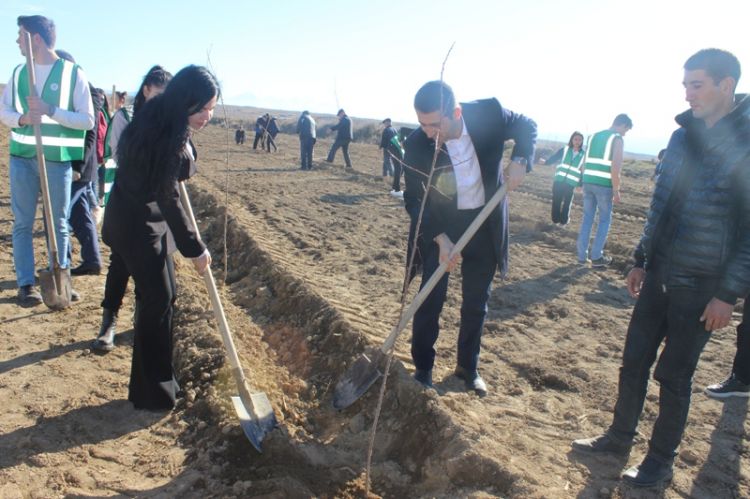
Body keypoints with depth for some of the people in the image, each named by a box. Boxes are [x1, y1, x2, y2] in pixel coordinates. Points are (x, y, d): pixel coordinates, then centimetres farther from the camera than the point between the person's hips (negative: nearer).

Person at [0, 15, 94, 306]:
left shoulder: (73, 73, -3)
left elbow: (88, 120, -7)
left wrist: (51, 111, -19)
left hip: (58, 159, -3)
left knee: (59, 223, 7)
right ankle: (26, 284, 10)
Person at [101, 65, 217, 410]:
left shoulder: (171, 126, 0)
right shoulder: (163, 136, -27)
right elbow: (168, 199, -24)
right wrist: (195, 249, -19)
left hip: (152, 220, 10)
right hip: (137, 225, -9)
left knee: (163, 296, 15)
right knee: (157, 300, -4)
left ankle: (159, 379, 31)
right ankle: (151, 394, 10)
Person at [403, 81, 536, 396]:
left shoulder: (489, 113, -18)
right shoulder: (417, 145, -22)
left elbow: (526, 126, 2)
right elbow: (414, 200, -16)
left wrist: (519, 160, -15)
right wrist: (441, 239, -26)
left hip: (484, 224, 2)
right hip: (439, 226, -2)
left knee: (477, 301, 11)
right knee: (431, 299, 0)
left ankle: (468, 367, 29)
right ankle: (422, 369, 18)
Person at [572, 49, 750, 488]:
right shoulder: (684, 136, 6)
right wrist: (641, 260, 15)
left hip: (702, 285, -6)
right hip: (659, 274, 6)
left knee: (674, 374, 6)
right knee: (634, 360, 13)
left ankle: (662, 461, 25)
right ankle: (620, 436, 32)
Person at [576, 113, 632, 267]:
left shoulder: (594, 136, 16)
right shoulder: (617, 139, -5)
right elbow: (615, 167, -14)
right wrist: (616, 190, -8)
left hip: (588, 182, 6)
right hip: (604, 185, -6)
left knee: (587, 218, 11)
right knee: (605, 220, 7)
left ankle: (582, 256, 12)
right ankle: (596, 257, 10)